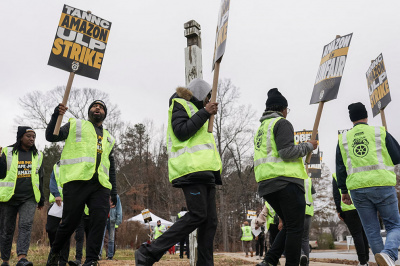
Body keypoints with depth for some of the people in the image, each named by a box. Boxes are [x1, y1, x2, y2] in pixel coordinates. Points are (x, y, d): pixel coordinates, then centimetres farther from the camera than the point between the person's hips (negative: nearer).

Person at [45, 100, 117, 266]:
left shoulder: (108, 138, 29)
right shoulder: (75, 125, 19)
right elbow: (51, 136, 7)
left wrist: (113, 192, 19)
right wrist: (56, 116, -9)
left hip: (100, 185, 4)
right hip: (76, 180, -4)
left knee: (100, 220, -12)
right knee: (70, 222, -2)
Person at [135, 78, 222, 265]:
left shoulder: (194, 109, 33)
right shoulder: (180, 104, 6)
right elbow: (181, 131, -12)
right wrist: (204, 113, -9)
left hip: (204, 171, 10)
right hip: (191, 168, -10)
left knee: (210, 220, 2)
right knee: (198, 215, -19)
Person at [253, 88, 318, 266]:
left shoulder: (261, 128, 24)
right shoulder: (282, 123, -3)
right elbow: (286, 152, -16)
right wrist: (308, 146, -2)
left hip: (266, 185, 9)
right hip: (286, 180, -9)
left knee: (289, 226, 16)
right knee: (295, 228, -4)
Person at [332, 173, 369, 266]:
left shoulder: (336, 176, 8)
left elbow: (336, 195, 2)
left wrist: (339, 210, 3)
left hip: (349, 209, -3)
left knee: (356, 234, -2)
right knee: (364, 233, 12)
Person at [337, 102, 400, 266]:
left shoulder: (343, 139, 10)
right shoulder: (380, 132, 3)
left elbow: (340, 168, 10)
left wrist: (344, 191, 16)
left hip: (357, 188, 3)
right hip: (382, 184, -2)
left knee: (372, 230, 11)